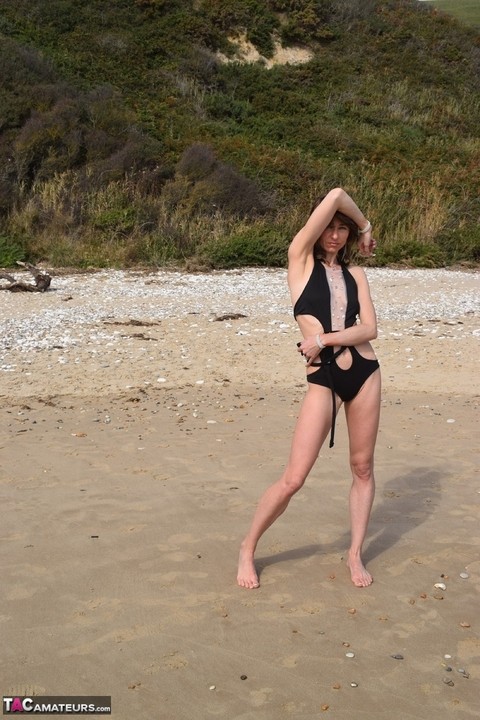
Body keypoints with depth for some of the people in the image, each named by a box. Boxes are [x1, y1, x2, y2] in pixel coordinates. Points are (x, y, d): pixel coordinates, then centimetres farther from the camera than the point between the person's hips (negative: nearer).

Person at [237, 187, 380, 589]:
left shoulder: (355, 275, 11)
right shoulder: (301, 260, 1)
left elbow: (369, 329, -2)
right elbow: (335, 195, -4)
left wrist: (325, 338, -13)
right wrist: (367, 223, 12)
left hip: (365, 373, 4)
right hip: (323, 379, -4)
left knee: (363, 467, 10)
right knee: (293, 479, -6)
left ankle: (355, 555, 25)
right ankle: (248, 549, 13)